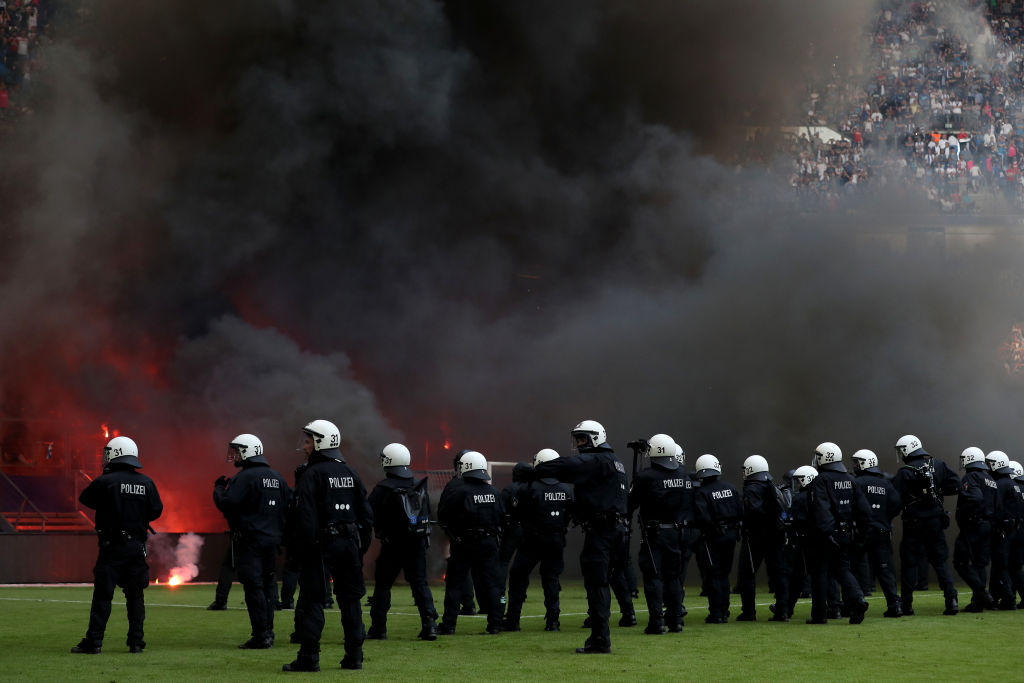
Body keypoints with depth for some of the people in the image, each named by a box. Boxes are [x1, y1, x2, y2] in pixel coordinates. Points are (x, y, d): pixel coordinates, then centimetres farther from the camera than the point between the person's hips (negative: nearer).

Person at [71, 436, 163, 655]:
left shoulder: (105, 482, -10)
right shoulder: (146, 483, 3)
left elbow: (85, 499, 4)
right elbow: (156, 511, 8)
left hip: (112, 546, -4)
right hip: (137, 546, 4)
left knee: (102, 595, -1)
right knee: (135, 595, 11)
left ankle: (93, 642, -3)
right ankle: (136, 641, 11)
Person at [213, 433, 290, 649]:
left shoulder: (244, 477, -12)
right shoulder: (277, 478, 15)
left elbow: (226, 503, -20)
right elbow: (289, 505, 19)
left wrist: (219, 488, -2)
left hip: (250, 540, -8)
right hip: (272, 539, 8)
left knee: (253, 585, -7)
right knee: (268, 583, 13)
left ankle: (261, 636, -10)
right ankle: (268, 631, 16)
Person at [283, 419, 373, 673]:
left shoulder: (312, 475, -9)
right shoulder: (350, 473, 13)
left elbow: (305, 516, -16)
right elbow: (366, 514, 14)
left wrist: (299, 547, -12)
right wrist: (362, 545, 18)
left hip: (321, 545, -6)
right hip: (349, 543, 6)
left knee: (311, 600, -3)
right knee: (350, 599, 10)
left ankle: (308, 658, -6)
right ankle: (354, 655, 10)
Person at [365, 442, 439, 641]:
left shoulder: (383, 489, -11)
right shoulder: (419, 486, 6)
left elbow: (370, 516, -11)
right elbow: (428, 514, 13)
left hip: (393, 544, -4)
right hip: (418, 543, 4)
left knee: (382, 584, 7)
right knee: (420, 583, 6)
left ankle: (378, 627, 9)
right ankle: (429, 624, -6)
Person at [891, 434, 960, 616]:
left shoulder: (905, 472, -13)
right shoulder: (938, 465, 2)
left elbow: (895, 499, -16)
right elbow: (956, 486, 2)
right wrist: (937, 490, 10)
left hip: (914, 524, -4)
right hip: (936, 522, 4)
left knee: (909, 563, 5)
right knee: (941, 561, 10)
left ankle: (906, 605, 7)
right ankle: (952, 599, -2)